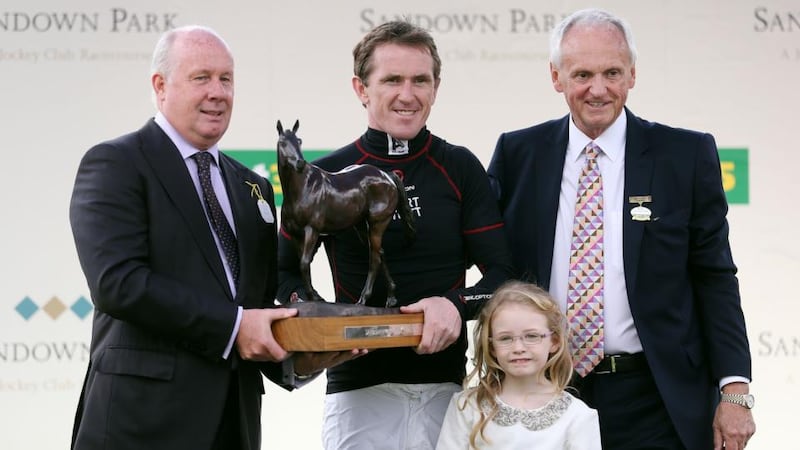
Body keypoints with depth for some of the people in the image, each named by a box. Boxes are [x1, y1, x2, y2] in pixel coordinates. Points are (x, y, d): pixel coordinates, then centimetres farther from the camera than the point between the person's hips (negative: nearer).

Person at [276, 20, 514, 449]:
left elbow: (502, 273, 3)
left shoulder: (459, 169, 5)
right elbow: (285, 272, 10)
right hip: (358, 388, -1)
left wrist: (457, 304, -17)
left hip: (445, 385, 1)